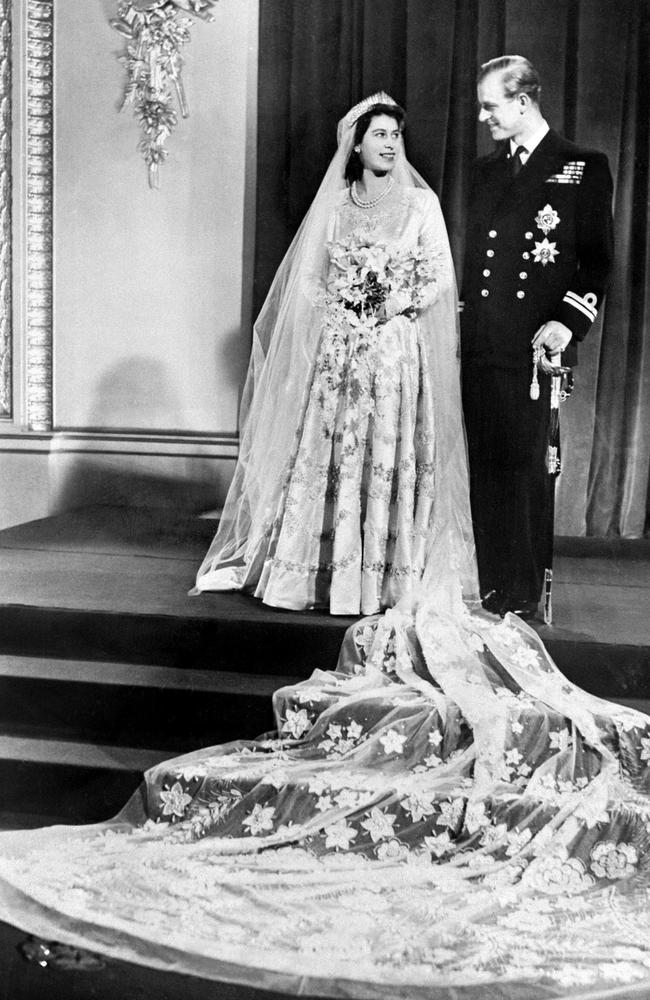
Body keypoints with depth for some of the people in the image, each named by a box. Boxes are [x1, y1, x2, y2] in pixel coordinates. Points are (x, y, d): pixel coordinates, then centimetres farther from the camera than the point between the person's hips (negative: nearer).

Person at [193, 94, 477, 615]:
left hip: (397, 351, -1)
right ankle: (321, 573, 7)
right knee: (325, 457, -2)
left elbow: (439, 279, 2)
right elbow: (307, 279, 9)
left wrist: (394, 305, -10)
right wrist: (343, 314, -5)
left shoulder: (420, 203, 7)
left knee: (388, 457, -5)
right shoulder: (333, 204, 11)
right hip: (335, 349, 2)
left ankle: (383, 578, 3)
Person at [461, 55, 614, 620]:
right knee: (486, 469, 6)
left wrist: (566, 323, -17)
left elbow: (597, 261, -2)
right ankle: (491, 590, 16)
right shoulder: (487, 170, 20)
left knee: (524, 467, -4)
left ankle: (524, 597, 7)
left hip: (532, 347, -5)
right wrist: (463, 326, 10)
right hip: (478, 346, 5)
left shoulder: (584, 168, 3)